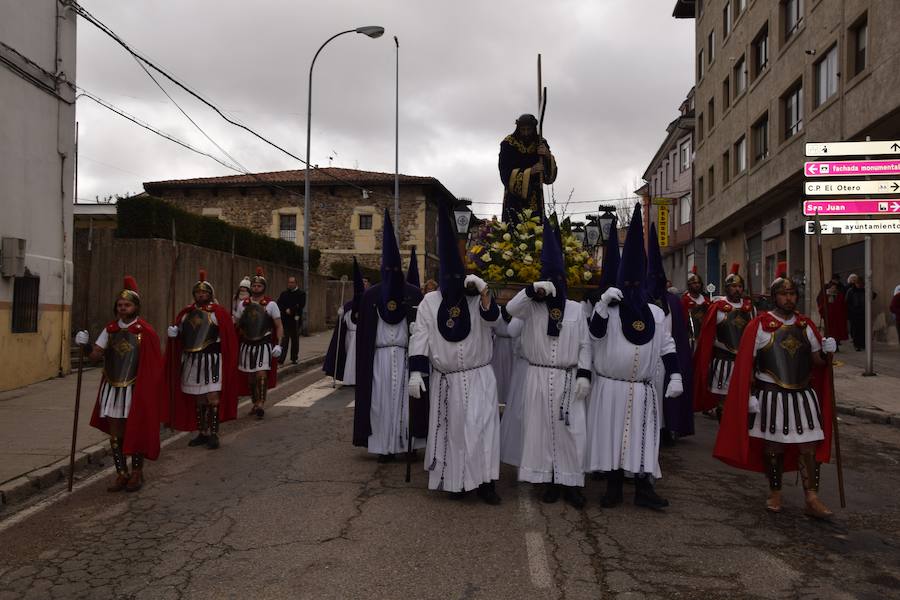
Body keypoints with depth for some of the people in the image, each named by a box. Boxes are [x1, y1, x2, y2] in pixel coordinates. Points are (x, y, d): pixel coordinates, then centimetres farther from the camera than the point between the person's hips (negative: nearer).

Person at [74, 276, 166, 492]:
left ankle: (137, 474, 21)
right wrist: (85, 345, -21)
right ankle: (121, 475, 21)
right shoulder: (110, 329, 4)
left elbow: (152, 366, -8)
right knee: (115, 434, 9)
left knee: (135, 432, 7)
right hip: (112, 389, 4)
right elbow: (95, 354, -1)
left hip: (135, 391, -4)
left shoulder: (145, 332, -10)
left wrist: (148, 392, -9)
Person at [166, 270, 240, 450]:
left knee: (212, 398, -7)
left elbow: (228, 338, -7)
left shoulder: (218, 312, -4)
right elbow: (177, 331, 19)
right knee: (198, 399, 12)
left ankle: (213, 434, 3)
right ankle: (202, 433, 23)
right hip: (191, 361, 5)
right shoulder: (187, 312, 10)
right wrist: (172, 332, -5)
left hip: (211, 360, -5)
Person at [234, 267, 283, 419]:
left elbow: (279, 326, -2)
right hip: (247, 345, 4)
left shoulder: (271, 304, -3)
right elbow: (235, 324, 12)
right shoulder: (243, 304, 6)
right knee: (250, 377, 10)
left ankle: (261, 403, -6)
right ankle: (255, 403, 25)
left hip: (264, 344, -3)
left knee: (262, 374, -14)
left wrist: (278, 344, -11)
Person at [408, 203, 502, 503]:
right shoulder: (429, 302, -1)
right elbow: (420, 338, -3)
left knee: (482, 428, -7)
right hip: (445, 380, 1)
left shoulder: (478, 300, -2)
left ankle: (485, 481, 2)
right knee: (450, 430, 9)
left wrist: (482, 291, -34)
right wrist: (416, 373, -10)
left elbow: (493, 319, -21)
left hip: (478, 378, -1)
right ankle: (454, 480, 23)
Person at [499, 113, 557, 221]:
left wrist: (548, 157, -22)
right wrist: (529, 171, -23)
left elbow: (550, 177, -4)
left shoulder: (541, 143, 1)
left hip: (534, 199, 2)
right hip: (514, 198, -2)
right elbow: (505, 174, -12)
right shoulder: (508, 143, -7)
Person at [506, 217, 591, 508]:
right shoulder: (531, 307, 2)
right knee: (541, 430, 4)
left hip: (568, 380, 1)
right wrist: (533, 290, -27)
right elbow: (510, 308, -18)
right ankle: (549, 482, 15)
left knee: (570, 431, 1)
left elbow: (584, 345, 4)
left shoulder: (576, 309, 6)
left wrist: (584, 374, -5)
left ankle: (571, 484, 10)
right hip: (538, 378, 0)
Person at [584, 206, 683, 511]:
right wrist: (603, 303, -26)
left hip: (643, 390, 2)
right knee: (612, 436, 5)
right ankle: (613, 487, 17)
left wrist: (675, 377, -2)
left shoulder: (656, 313, 6)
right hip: (610, 388, -2)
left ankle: (643, 489, 11)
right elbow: (595, 335, -17)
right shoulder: (608, 309, -2)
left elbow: (667, 346, 8)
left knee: (643, 439, 3)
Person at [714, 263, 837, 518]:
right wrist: (750, 395, -9)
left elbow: (817, 361, 12)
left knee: (809, 446, 0)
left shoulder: (805, 324, 8)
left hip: (803, 396, 3)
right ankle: (775, 493, 24)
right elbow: (747, 364, -5)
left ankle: (812, 498, 7)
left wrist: (826, 351, -9)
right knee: (773, 446, 8)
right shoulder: (760, 325, -5)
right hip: (772, 396, -3)